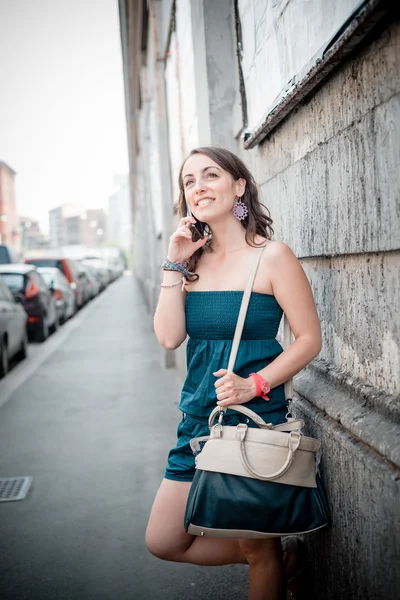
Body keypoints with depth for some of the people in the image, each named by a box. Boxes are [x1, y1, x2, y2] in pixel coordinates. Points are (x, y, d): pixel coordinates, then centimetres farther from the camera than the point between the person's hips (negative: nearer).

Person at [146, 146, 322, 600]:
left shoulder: (271, 256, -10)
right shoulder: (194, 259, 5)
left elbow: (310, 338, -10)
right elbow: (169, 337, -4)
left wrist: (254, 384, -21)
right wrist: (175, 264, -8)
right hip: (198, 421, 6)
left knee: (259, 550, 9)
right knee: (163, 541, 14)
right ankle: (273, 558, 30)